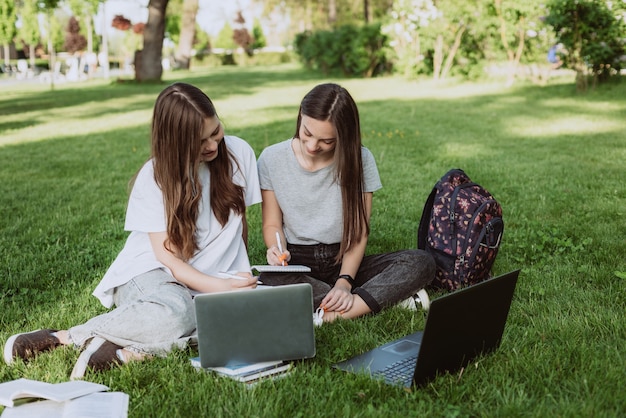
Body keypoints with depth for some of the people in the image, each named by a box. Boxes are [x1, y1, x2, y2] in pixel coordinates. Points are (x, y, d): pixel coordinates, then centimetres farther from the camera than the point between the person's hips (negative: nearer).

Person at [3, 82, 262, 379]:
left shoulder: (238, 153, -2)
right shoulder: (155, 176, -8)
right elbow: (168, 258, -12)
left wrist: (240, 277, 2)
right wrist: (220, 286, -26)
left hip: (216, 279, 3)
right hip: (152, 274, -2)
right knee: (174, 312, -40)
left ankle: (124, 352, -31)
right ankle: (68, 336, -21)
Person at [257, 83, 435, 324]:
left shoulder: (360, 160, -4)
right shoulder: (272, 159, -4)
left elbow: (359, 231, -5)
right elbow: (272, 224, 3)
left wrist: (345, 281, -20)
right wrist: (276, 248, -21)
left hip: (345, 261, 1)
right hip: (296, 264, 0)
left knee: (421, 262, -24)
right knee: (269, 282, -39)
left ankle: (330, 316, -29)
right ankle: (386, 297, -26)